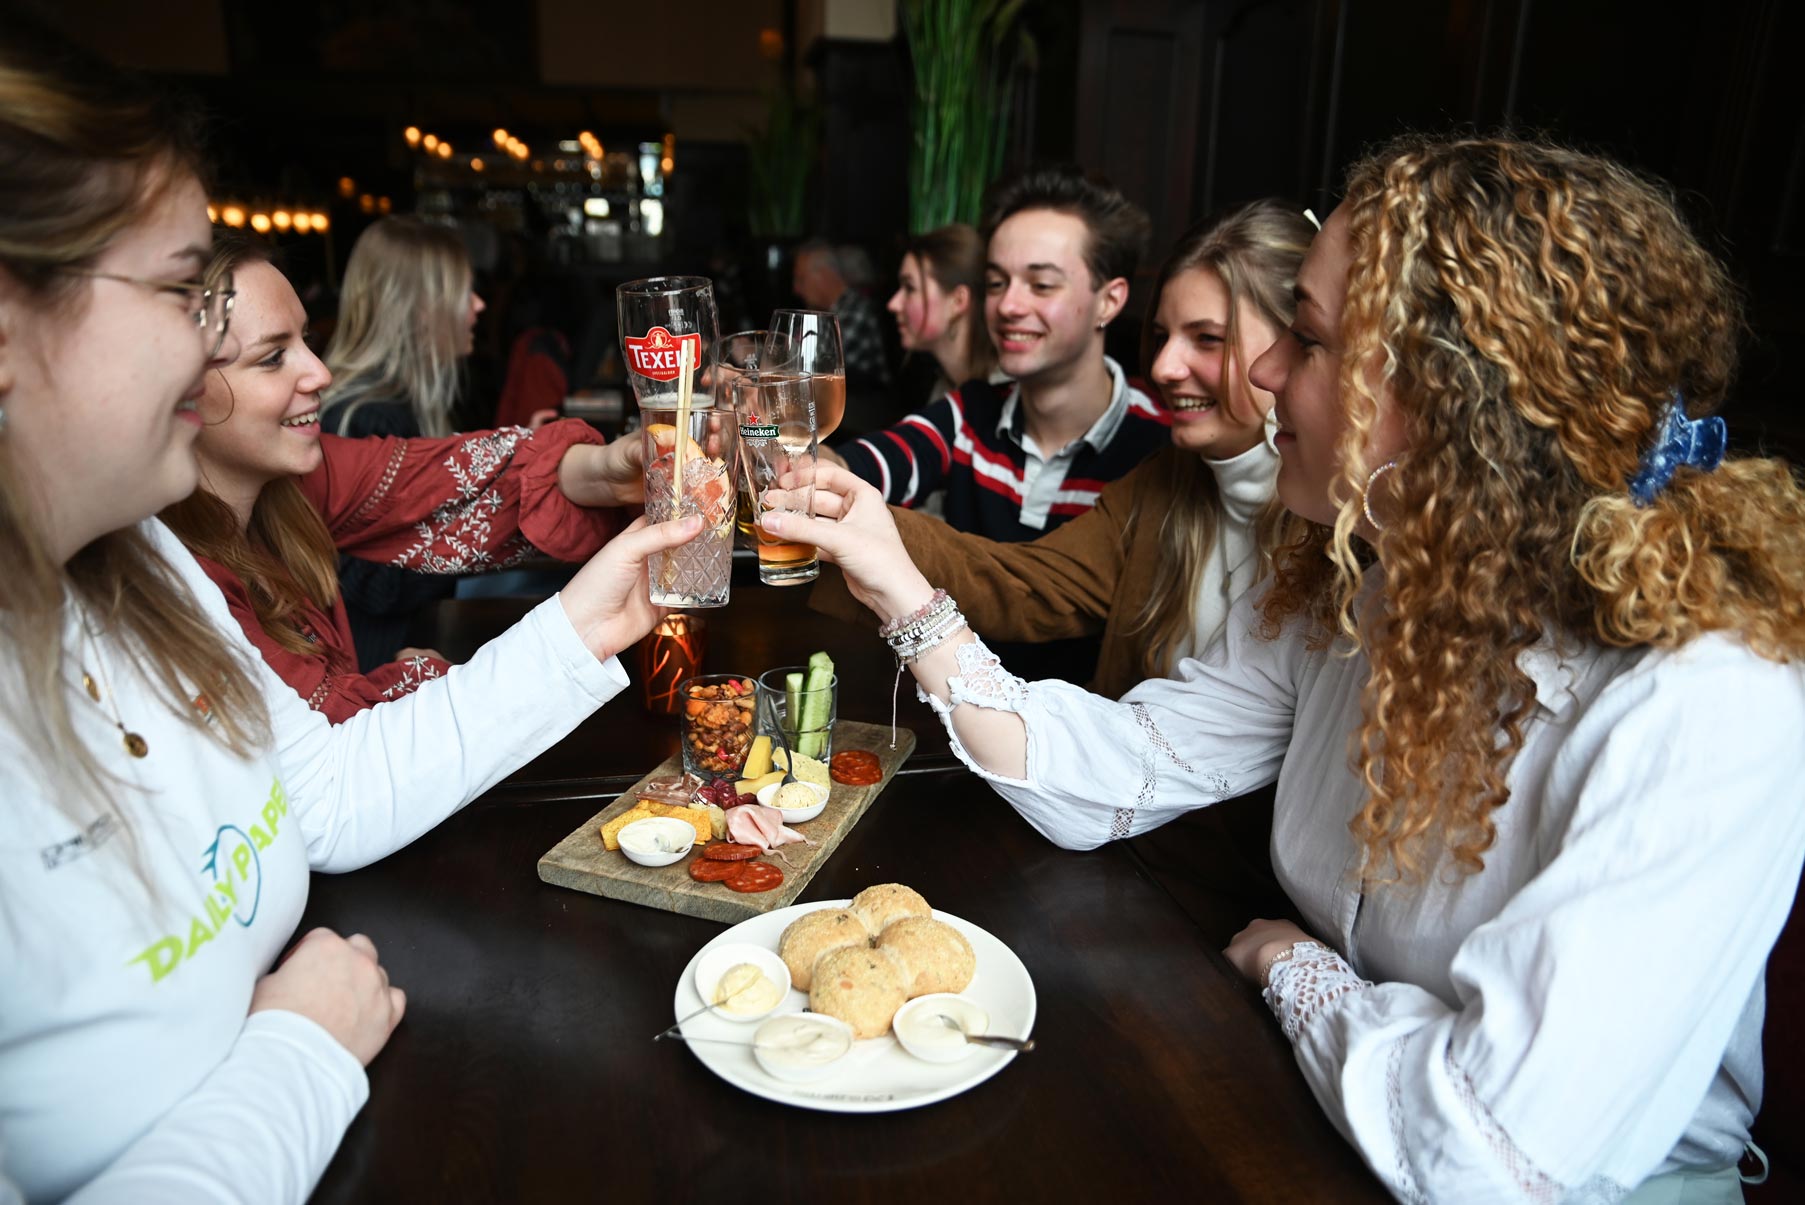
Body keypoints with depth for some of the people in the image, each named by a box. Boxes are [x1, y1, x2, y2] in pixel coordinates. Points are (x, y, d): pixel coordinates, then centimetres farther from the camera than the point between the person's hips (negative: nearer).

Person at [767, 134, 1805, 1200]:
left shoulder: (1708, 714, -29)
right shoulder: (1343, 592, -7)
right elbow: (1109, 777, -6)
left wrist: (1289, 963, -16)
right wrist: (906, 593, -11)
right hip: (1321, 1103, 5)